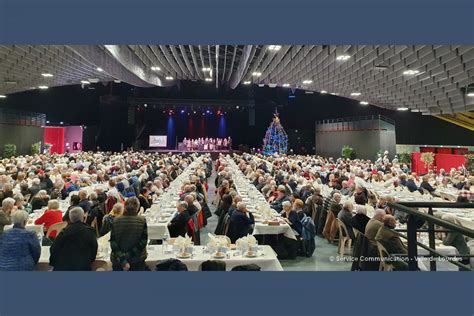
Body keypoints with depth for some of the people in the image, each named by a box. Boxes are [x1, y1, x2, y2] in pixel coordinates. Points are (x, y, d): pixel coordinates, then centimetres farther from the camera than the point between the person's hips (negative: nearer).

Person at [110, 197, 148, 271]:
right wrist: (129, 255, -10)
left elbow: (113, 243, -9)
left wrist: (122, 260, -13)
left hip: (118, 261, 1)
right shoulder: (142, 221, -9)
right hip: (137, 260, -1)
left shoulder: (116, 221, -5)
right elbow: (143, 242, -12)